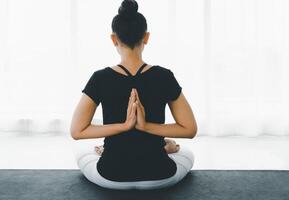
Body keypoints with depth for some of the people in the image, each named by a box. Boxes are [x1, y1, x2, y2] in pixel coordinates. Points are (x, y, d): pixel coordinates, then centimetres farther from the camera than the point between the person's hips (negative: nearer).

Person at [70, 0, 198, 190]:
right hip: (158, 177, 1)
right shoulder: (164, 77, -13)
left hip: (111, 176, 0)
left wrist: (123, 125, -15)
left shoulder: (100, 78, -14)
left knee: (81, 152, 35)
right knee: (188, 153, 36)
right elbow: (190, 130, -7)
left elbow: (76, 131, -10)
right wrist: (146, 126, -13)